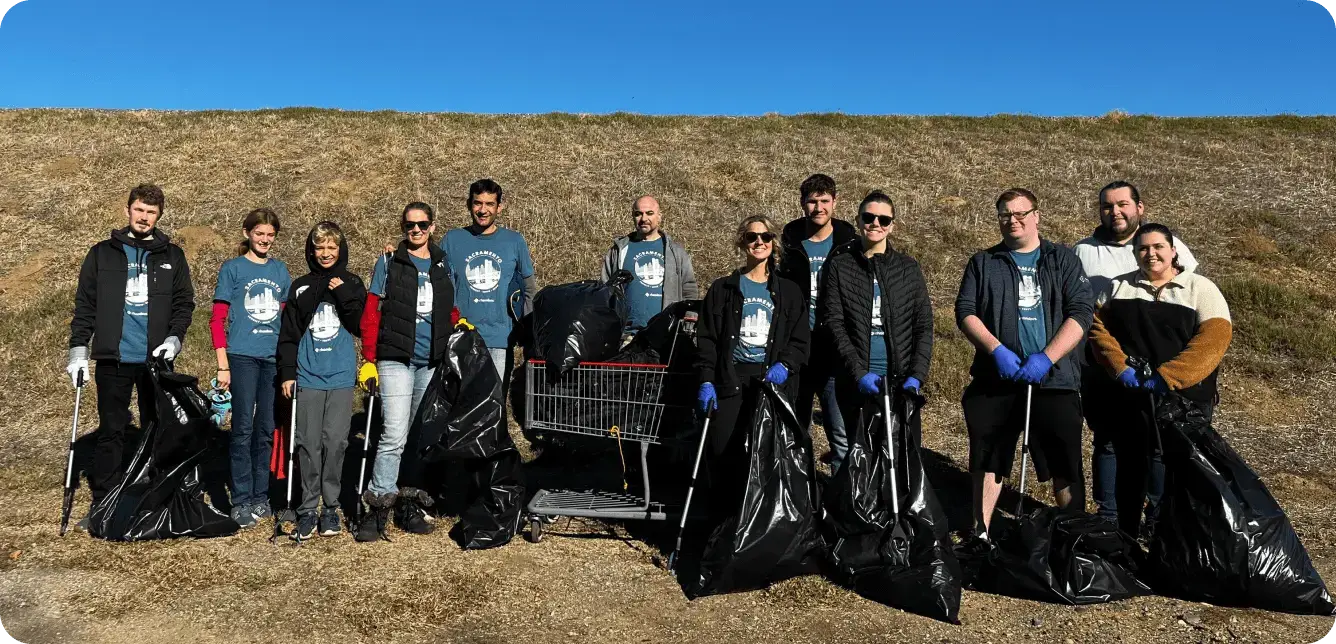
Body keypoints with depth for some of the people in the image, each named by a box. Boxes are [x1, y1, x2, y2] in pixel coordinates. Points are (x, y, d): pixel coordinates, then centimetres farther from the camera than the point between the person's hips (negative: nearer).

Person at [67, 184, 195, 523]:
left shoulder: (172, 256, 8)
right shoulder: (102, 253, 7)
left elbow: (184, 302, 8)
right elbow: (84, 305, 6)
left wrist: (175, 337, -8)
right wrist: (78, 349, -1)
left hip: (156, 359, 1)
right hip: (114, 359, 0)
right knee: (110, 432, 3)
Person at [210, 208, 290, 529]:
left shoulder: (280, 270, 12)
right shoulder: (232, 268, 2)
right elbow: (217, 320, 0)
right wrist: (223, 365, -7)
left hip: (275, 357, 4)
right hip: (243, 356, -3)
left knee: (267, 429, 8)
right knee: (243, 428, -4)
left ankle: (261, 497, 18)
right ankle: (241, 501, 2)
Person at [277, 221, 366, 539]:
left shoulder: (352, 284, 9)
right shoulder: (300, 287, 11)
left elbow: (361, 326, -1)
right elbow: (288, 334, 9)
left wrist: (343, 295, -10)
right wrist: (287, 373, 3)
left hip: (341, 376, 0)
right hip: (308, 376, 1)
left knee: (335, 442, -1)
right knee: (308, 444, -1)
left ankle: (331, 506, 9)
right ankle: (308, 509, 6)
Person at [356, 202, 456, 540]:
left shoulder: (443, 265, 13)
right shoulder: (388, 262, 4)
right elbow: (371, 314, 2)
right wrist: (368, 361, -4)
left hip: (432, 363, 4)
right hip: (396, 360, -4)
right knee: (395, 434, -14)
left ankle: (409, 506, 19)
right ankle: (378, 507, -6)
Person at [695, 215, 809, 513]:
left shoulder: (788, 292, 12)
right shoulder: (723, 289, 9)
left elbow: (800, 340, 9)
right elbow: (706, 339, 5)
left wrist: (785, 365, -10)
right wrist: (706, 380, -6)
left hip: (771, 379, 1)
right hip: (730, 379, 0)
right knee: (723, 453, -3)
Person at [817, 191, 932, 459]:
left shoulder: (908, 268, 9)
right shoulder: (839, 266, 3)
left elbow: (924, 326, 5)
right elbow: (833, 323, -4)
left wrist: (917, 375, -7)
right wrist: (859, 372, -14)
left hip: (901, 380, 1)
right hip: (856, 383, -1)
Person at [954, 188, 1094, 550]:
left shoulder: (1063, 261, 9)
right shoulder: (983, 263, 12)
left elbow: (1080, 313, -1)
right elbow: (965, 310, 1)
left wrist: (1046, 358, -14)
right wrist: (996, 350, -15)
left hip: (1054, 380, -1)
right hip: (995, 380, 1)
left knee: (1066, 464, 2)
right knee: (988, 459, 7)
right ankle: (981, 533, 17)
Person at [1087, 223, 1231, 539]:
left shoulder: (1201, 289, 1)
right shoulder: (1118, 286, 11)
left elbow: (1213, 340, -11)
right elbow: (1098, 327, 3)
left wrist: (1166, 376, -21)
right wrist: (1120, 367, -14)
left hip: (1184, 399, -2)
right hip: (1128, 399, 3)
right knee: (1129, 470, 11)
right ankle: (1127, 541, 24)